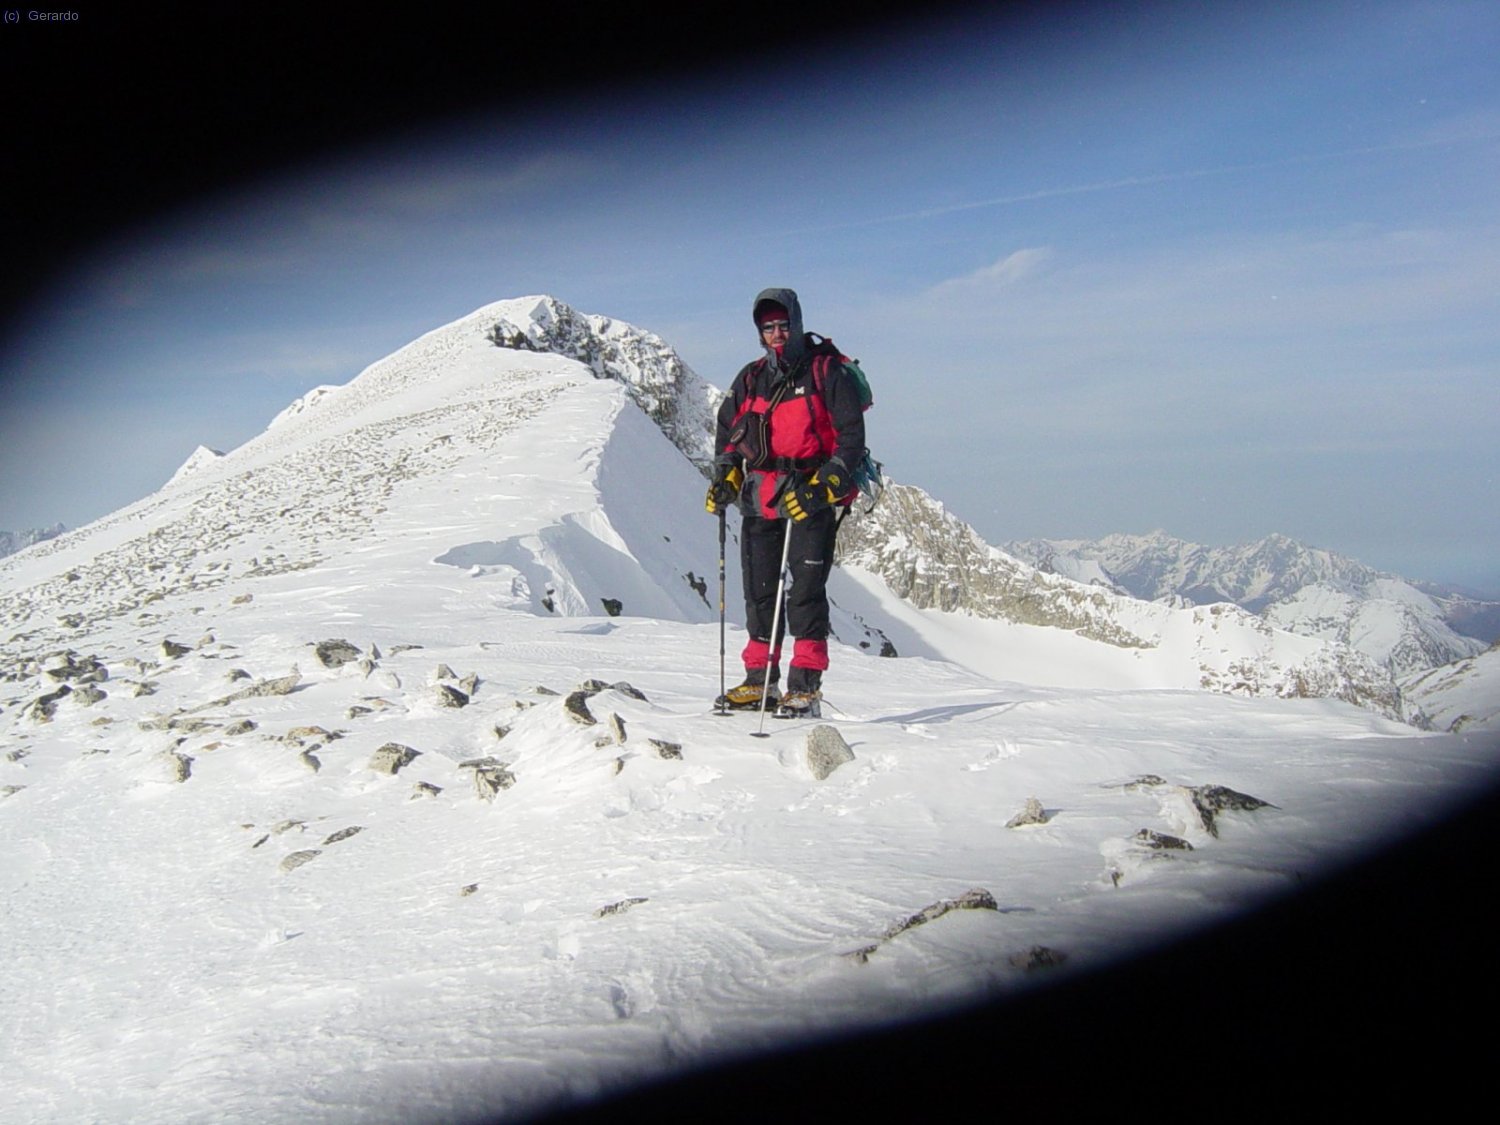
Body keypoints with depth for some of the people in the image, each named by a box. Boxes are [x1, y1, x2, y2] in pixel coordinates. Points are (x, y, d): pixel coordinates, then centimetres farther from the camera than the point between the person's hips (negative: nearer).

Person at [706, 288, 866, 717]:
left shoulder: (827, 373, 0)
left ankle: (805, 685, -7)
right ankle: (760, 680, 15)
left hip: (809, 500, -5)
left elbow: (851, 436, -4)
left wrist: (824, 485, -17)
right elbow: (729, 432, 24)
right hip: (759, 501, 5)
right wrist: (725, 477, 7)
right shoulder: (751, 379, 16)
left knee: (805, 591, -9)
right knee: (759, 589, 7)